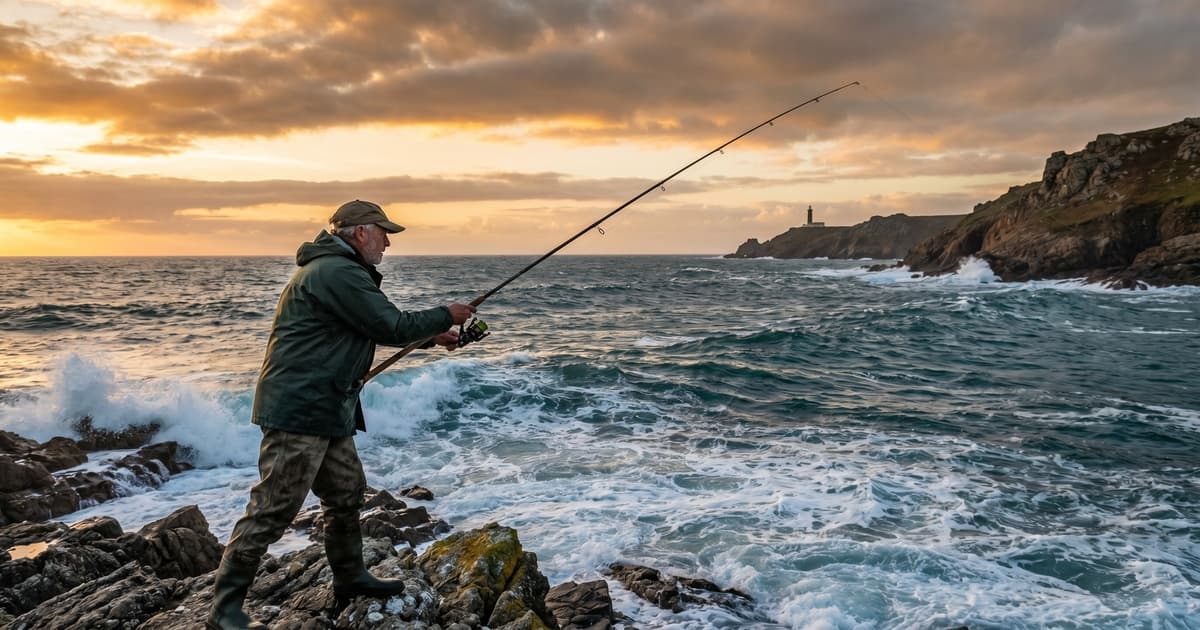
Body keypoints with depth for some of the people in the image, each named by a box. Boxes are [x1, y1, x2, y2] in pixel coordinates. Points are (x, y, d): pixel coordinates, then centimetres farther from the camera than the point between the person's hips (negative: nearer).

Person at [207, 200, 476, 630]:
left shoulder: (338, 271, 19)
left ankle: (350, 577, 33)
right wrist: (445, 316, -2)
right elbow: (392, 327, -16)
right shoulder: (338, 272, -16)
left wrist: (432, 337, 22)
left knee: (347, 492, 18)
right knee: (274, 507, -7)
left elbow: (380, 327, 26)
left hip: (327, 410, 11)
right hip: (298, 410, -11)